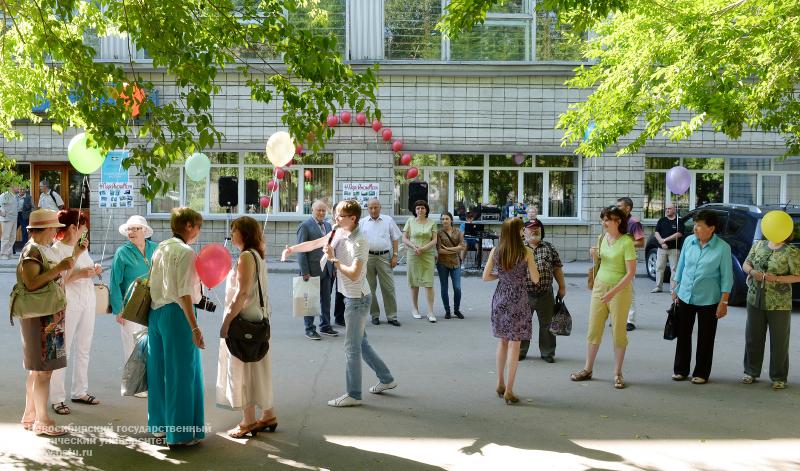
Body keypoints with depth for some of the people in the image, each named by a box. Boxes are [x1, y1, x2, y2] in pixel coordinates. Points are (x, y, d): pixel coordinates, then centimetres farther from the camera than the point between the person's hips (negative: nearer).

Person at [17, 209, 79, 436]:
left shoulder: (45, 249, 14)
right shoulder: (32, 251, -14)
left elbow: (55, 278, 19)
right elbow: (32, 283, -24)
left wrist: (74, 256, 18)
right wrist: (59, 268, -26)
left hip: (49, 318, 10)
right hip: (41, 318, -10)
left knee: (37, 369, 16)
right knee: (43, 370, -5)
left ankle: (30, 415, 25)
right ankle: (42, 421, 0)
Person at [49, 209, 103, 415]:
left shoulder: (81, 247, 11)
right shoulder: (57, 250, -10)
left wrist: (94, 271, 1)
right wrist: (78, 274, -23)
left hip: (88, 303, 7)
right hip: (68, 305, -7)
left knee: (83, 348, 13)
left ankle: (80, 391, 23)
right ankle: (57, 398, 3)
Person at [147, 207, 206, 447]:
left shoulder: (161, 248, 10)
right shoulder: (186, 252, -14)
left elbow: (155, 284, 12)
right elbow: (184, 294, -19)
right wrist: (194, 327, -18)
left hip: (156, 312, 8)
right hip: (176, 313, -8)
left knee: (160, 370, 17)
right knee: (182, 373, 1)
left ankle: (159, 424, 30)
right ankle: (181, 432, 8)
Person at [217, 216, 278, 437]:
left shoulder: (246, 256, -15)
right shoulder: (257, 255, 13)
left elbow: (242, 293, -21)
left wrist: (227, 321, -19)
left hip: (244, 321, -9)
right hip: (256, 319, 10)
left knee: (243, 369, 0)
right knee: (256, 369, 16)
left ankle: (249, 421, 8)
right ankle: (268, 415, 23)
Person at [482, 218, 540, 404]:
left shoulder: (495, 251, -2)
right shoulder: (526, 253, -11)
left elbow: (486, 277, 0)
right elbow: (535, 279, -7)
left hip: (500, 299, 4)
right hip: (518, 300, -4)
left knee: (502, 341, 19)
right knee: (514, 344, 2)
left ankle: (500, 384, 28)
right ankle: (509, 391, 3)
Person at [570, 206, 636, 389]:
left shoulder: (626, 242, -15)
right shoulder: (604, 238, 4)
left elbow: (631, 272, -18)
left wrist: (613, 292, -23)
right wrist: (595, 255, -3)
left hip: (620, 289, -6)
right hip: (600, 285, 6)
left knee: (618, 331, 4)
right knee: (594, 329, 9)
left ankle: (617, 373, 16)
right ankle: (587, 369, 19)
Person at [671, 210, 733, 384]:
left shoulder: (722, 248, -12)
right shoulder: (689, 241, -1)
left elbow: (726, 277, -9)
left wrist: (723, 302, -10)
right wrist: (675, 288, 9)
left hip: (708, 300, -4)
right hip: (685, 297, 4)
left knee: (705, 339, 7)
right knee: (683, 335, 11)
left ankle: (701, 373, 20)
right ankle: (681, 370, 24)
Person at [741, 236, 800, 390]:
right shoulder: (758, 245, 7)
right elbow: (746, 264, 13)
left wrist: (777, 278, -21)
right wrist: (752, 271, -9)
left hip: (779, 304, -4)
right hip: (755, 300, 4)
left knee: (779, 341, 4)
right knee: (753, 337, 10)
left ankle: (778, 377, 16)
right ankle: (751, 372, 24)